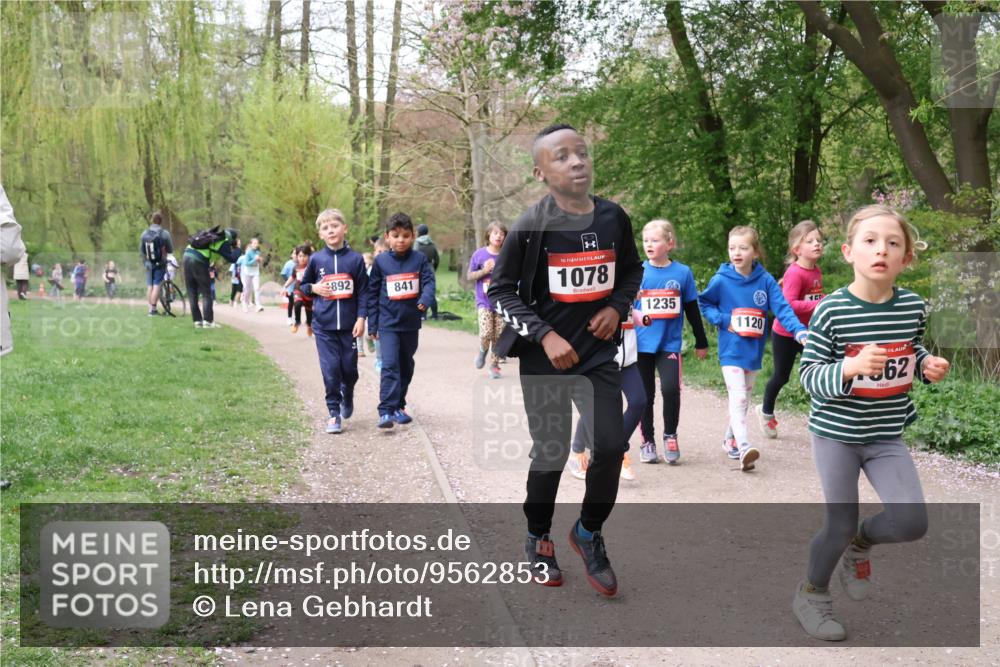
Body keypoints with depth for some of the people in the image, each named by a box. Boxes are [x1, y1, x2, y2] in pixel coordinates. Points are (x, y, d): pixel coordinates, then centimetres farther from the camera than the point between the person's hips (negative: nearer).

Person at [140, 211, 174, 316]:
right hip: (160, 264, -4)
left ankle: (150, 308, 13)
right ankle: (153, 308, -7)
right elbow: (170, 249, -4)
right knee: (156, 285, -3)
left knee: (149, 286, 10)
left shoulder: (144, 234, 2)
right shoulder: (164, 233, -11)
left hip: (148, 264, 4)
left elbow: (141, 251, 7)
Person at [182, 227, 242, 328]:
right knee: (206, 293, 4)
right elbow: (232, 258, -5)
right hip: (198, 261, -7)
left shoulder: (214, 234, 20)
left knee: (192, 293, 10)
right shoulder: (224, 243, 0)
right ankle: (208, 321, -1)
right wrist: (237, 248, 12)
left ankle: (197, 321, 12)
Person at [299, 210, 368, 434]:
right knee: (330, 370, -3)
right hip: (324, 326, 0)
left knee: (349, 369, 8)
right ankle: (334, 413, 5)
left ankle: (347, 397, 38)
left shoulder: (355, 259, -1)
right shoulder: (316, 260, 2)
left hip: (349, 324, 0)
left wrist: (361, 317, -5)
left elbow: (363, 291, 2)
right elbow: (303, 285, 15)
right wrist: (314, 288, -6)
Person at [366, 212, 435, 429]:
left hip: (411, 323, 3)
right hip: (388, 324, -3)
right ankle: (386, 411, -16)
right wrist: (372, 325, 2)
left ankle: (398, 406, 29)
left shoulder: (419, 260, 0)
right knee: (390, 365, -14)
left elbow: (429, 281, -8)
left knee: (406, 366, 14)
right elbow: (372, 293, 3)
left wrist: (425, 300, -31)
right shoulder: (381, 261, -2)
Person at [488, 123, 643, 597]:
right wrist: (544, 335, -17)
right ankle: (538, 540, 31)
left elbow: (631, 269, 16)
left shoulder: (613, 217, -2)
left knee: (611, 446, -4)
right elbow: (500, 290, -8)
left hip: (598, 353, 3)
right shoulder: (532, 225, -14)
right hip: (545, 357, -3)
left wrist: (617, 307, -3)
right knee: (551, 453, 6)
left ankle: (589, 532, 22)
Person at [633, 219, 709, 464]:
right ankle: (647, 442, 23)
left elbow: (693, 310, 8)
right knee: (646, 395, 8)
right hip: (642, 343, 1)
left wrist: (701, 343, 13)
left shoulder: (682, 273, -1)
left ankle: (670, 436, 7)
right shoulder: (638, 272, -1)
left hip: (670, 344, -1)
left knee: (671, 389, -15)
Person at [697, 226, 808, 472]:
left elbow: (783, 308, -12)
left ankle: (731, 439, 36)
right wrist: (721, 319, -10)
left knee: (744, 399, 18)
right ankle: (744, 448, -25)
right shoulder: (721, 280, -9)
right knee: (738, 398, -16)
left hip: (754, 350, 4)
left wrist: (800, 332, -27)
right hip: (731, 350, -3)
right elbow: (703, 302, 6)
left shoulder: (765, 280, -6)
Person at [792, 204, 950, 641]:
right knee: (840, 526, 3)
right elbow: (808, 375, -12)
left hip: (886, 435, 4)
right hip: (836, 432, -4)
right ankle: (811, 594, 30)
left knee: (913, 522, -6)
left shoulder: (913, 308, -3)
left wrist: (928, 366, -6)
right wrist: (849, 367, -30)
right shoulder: (831, 311, -16)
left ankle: (860, 544, 27)